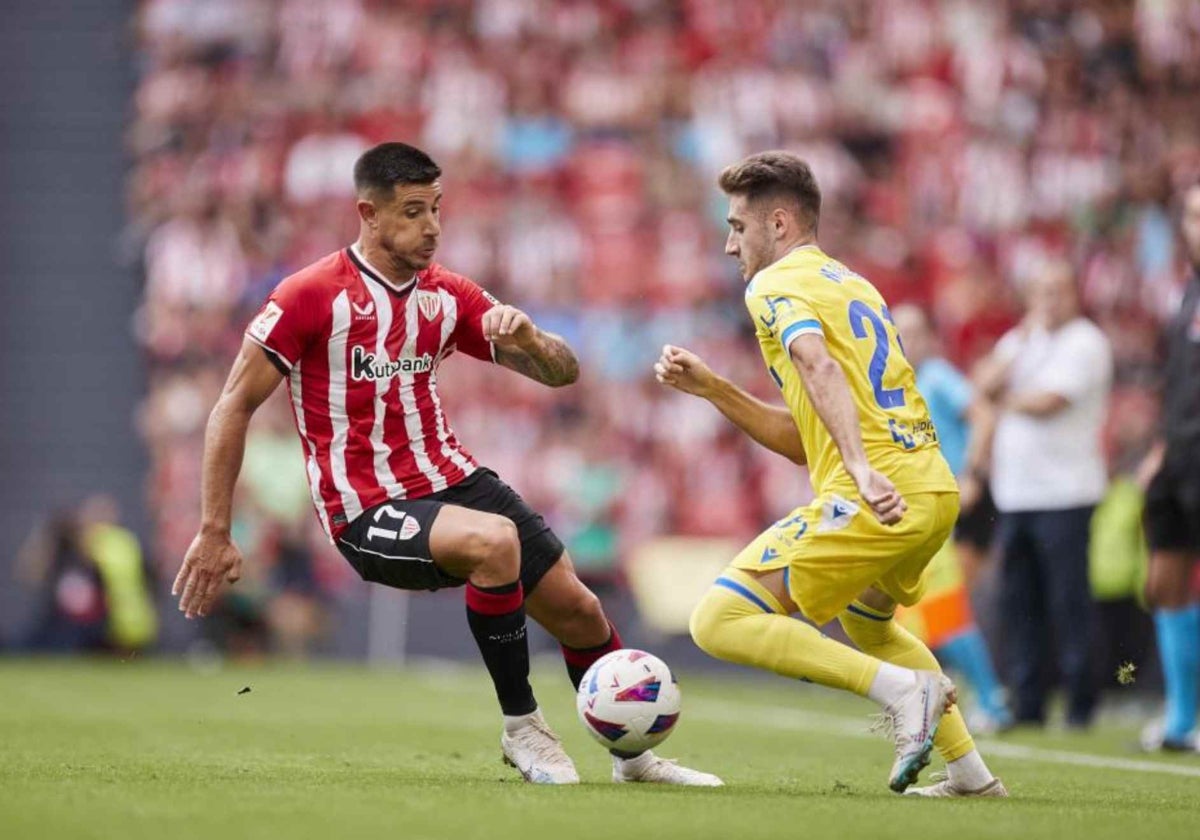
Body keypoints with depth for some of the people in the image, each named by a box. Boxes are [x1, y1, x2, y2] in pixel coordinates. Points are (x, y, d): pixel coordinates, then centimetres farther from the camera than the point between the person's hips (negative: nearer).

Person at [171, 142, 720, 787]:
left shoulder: (447, 295, 6)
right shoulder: (311, 296, -11)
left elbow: (562, 373, 7)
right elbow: (235, 407, -8)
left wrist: (527, 338, -17)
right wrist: (214, 532, -12)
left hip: (451, 479, 7)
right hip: (366, 511, -7)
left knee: (578, 609, 2)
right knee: (494, 541, -33)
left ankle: (633, 756, 27)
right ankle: (521, 728, -16)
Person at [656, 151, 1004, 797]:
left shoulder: (776, 284, 1)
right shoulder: (854, 286, 27)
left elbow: (820, 366, -22)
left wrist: (861, 468, -35)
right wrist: (708, 387, 20)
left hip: (873, 500, -9)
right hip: (935, 491, 9)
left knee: (719, 621, -9)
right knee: (864, 619, 36)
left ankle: (901, 686, -18)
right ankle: (972, 774, 26)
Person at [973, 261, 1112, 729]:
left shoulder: (1084, 343, -4)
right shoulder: (1020, 339, 19)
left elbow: (1048, 401, -12)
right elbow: (987, 384, 6)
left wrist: (1006, 402, 5)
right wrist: (1019, 348, -6)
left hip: (1063, 492, -7)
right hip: (1015, 493, 7)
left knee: (1068, 599, -9)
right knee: (1018, 600, 5)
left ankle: (1081, 703, -5)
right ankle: (1026, 705, 9)